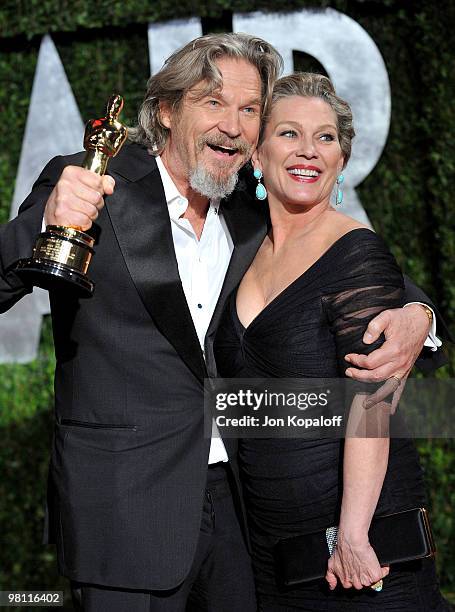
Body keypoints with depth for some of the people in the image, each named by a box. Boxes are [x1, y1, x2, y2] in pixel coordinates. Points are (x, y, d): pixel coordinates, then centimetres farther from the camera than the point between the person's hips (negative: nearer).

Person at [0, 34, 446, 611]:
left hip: (236, 500, 5)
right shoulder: (91, 187, -6)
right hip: (127, 509, -5)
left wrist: (415, 315, -10)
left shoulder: (258, 214, 7)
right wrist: (48, 224, -30)